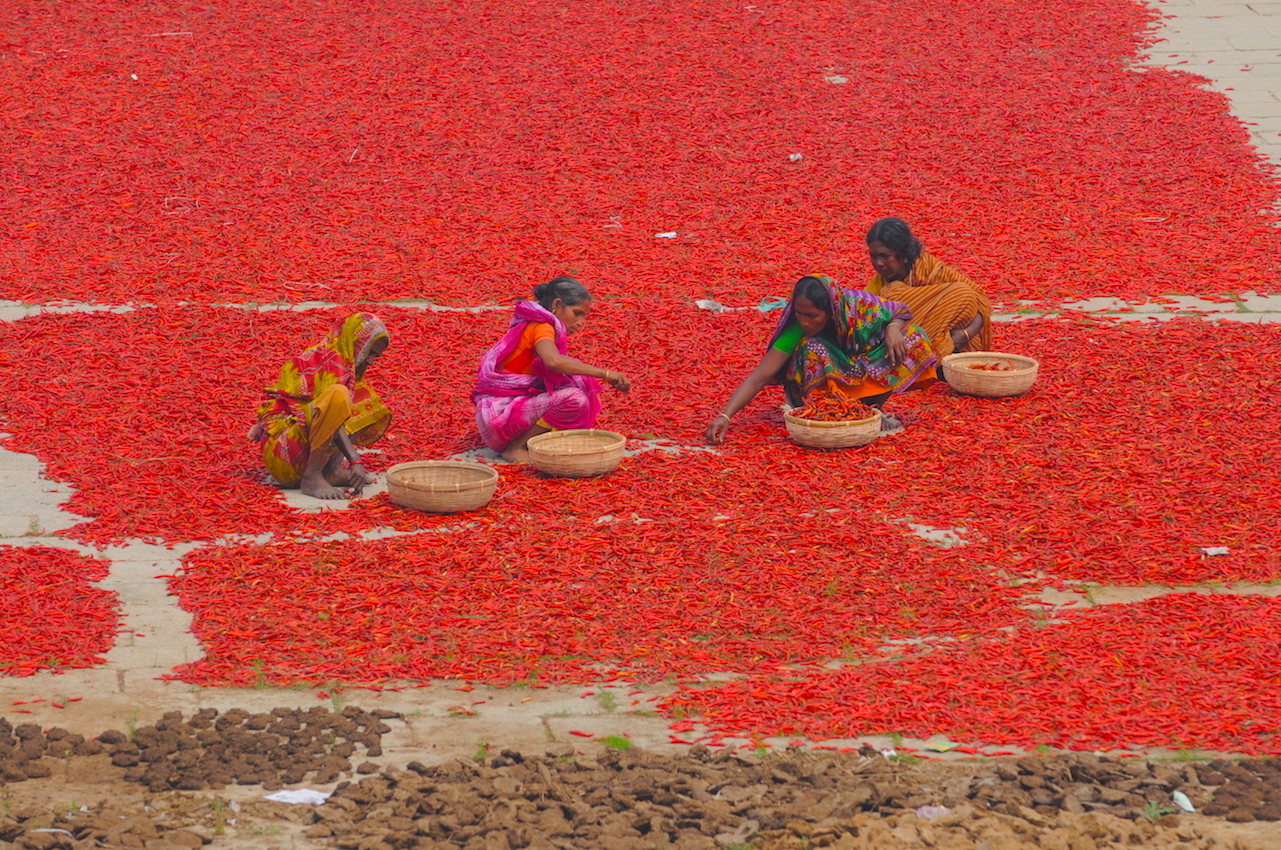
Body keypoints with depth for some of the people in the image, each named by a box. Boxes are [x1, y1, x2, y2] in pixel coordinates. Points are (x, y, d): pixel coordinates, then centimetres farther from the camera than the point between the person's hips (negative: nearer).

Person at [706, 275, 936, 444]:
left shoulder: (861, 306, -24)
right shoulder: (796, 331, -28)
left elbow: (900, 313, -3)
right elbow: (759, 378, -31)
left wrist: (894, 328, -27)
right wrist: (725, 415, -42)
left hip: (864, 375, 3)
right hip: (826, 386, -3)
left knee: (911, 337, -19)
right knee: (813, 348, -34)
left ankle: (869, 407, -9)